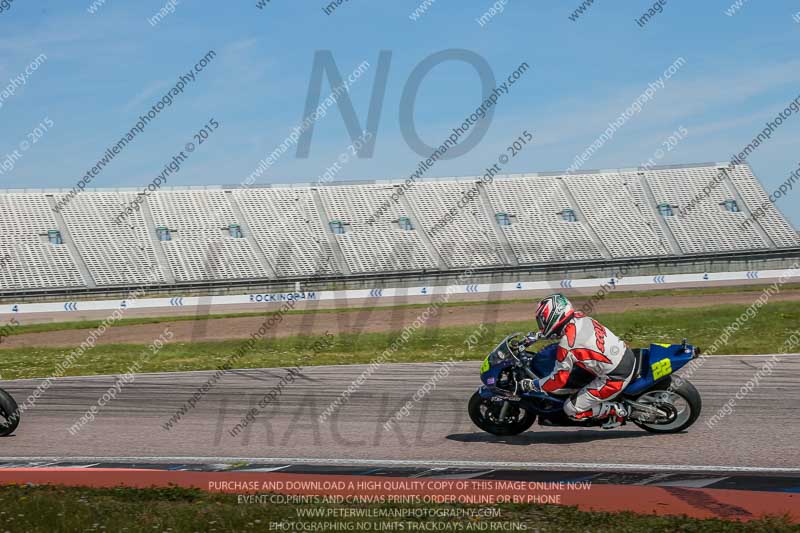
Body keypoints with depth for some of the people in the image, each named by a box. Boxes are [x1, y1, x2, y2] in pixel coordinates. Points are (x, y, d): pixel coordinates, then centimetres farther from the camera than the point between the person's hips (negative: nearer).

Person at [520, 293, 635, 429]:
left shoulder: (566, 346, -21)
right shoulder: (579, 317, 1)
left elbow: (558, 380, -13)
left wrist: (531, 385, 0)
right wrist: (536, 337, 29)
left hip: (616, 378, -8)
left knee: (572, 410, 0)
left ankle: (617, 410, 3)